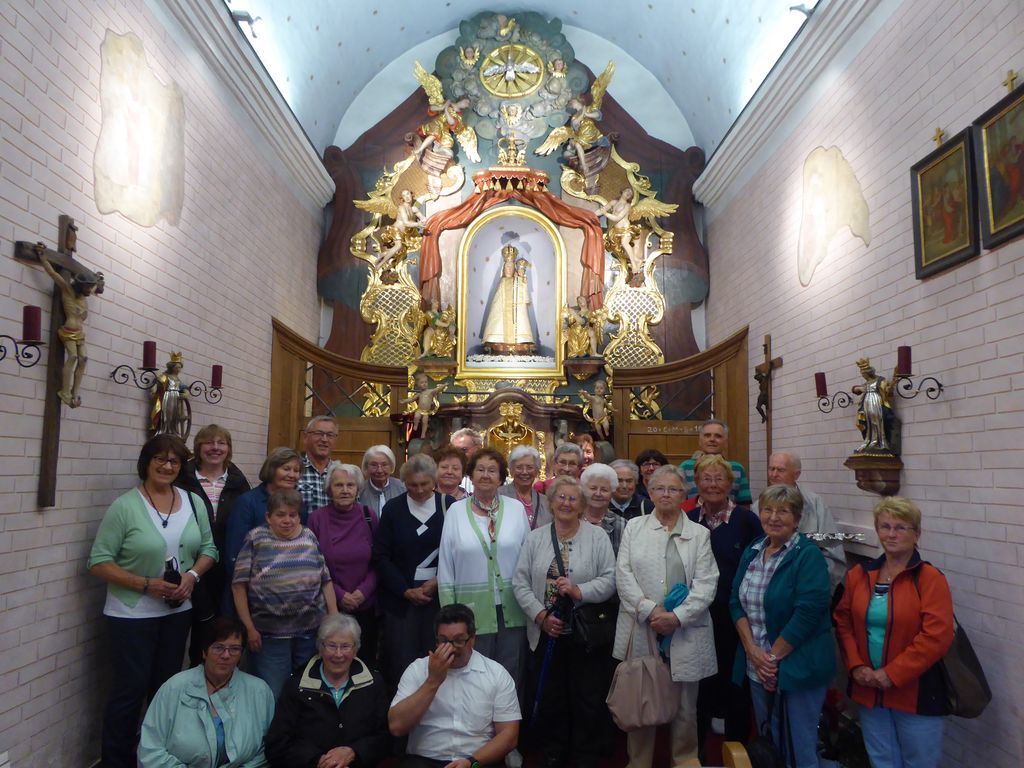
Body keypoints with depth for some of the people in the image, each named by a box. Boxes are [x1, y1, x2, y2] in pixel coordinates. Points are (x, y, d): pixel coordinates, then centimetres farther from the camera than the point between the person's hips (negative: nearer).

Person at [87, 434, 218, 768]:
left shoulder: (193, 502, 2)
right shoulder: (124, 506, -13)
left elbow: (208, 548, 7)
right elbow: (99, 562, -14)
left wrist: (193, 575, -12)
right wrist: (146, 585, -21)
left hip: (178, 612, 5)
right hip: (131, 615, -4)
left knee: (166, 687, 16)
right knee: (130, 689, 2)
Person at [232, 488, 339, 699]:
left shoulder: (310, 537, 7)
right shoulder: (255, 539, -2)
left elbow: (325, 581, 9)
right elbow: (239, 585, -4)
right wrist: (249, 628, -7)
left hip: (312, 632, 3)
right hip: (269, 635, -3)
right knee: (271, 698, 4)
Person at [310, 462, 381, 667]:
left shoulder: (369, 516, -1)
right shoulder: (317, 518, -5)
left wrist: (364, 590, -10)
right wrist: (338, 594, -10)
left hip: (366, 606, 1)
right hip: (329, 607, -1)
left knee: (366, 658, 10)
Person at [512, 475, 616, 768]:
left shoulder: (597, 537, -3)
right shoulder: (535, 538, 3)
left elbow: (610, 580, -9)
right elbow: (520, 582, -1)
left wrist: (579, 591, -22)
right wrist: (540, 615, -11)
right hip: (546, 633, 2)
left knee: (588, 700, 6)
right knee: (550, 698, 14)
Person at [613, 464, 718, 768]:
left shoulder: (699, 534, 6)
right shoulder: (633, 527, 7)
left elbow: (706, 583, -3)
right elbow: (624, 575, -1)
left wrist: (677, 617, -14)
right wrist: (650, 610, -13)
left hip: (686, 634, 0)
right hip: (641, 630, 0)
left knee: (685, 706, 8)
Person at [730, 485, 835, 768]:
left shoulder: (809, 555, -12)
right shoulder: (752, 552, 7)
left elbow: (808, 613, -20)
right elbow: (736, 603, 5)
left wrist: (773, 656, -16)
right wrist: (753, 650, -8)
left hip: (798, 668, -6)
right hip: (758, 668, 6)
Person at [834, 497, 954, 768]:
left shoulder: (930, 578, -11)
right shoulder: (858, 575, 4)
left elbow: (936, 636, -18)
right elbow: (844, 623, 9)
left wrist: (892, 675, -18)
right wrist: (856, 666, -5)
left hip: (915, 692, -4)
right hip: (868, 690, 4)